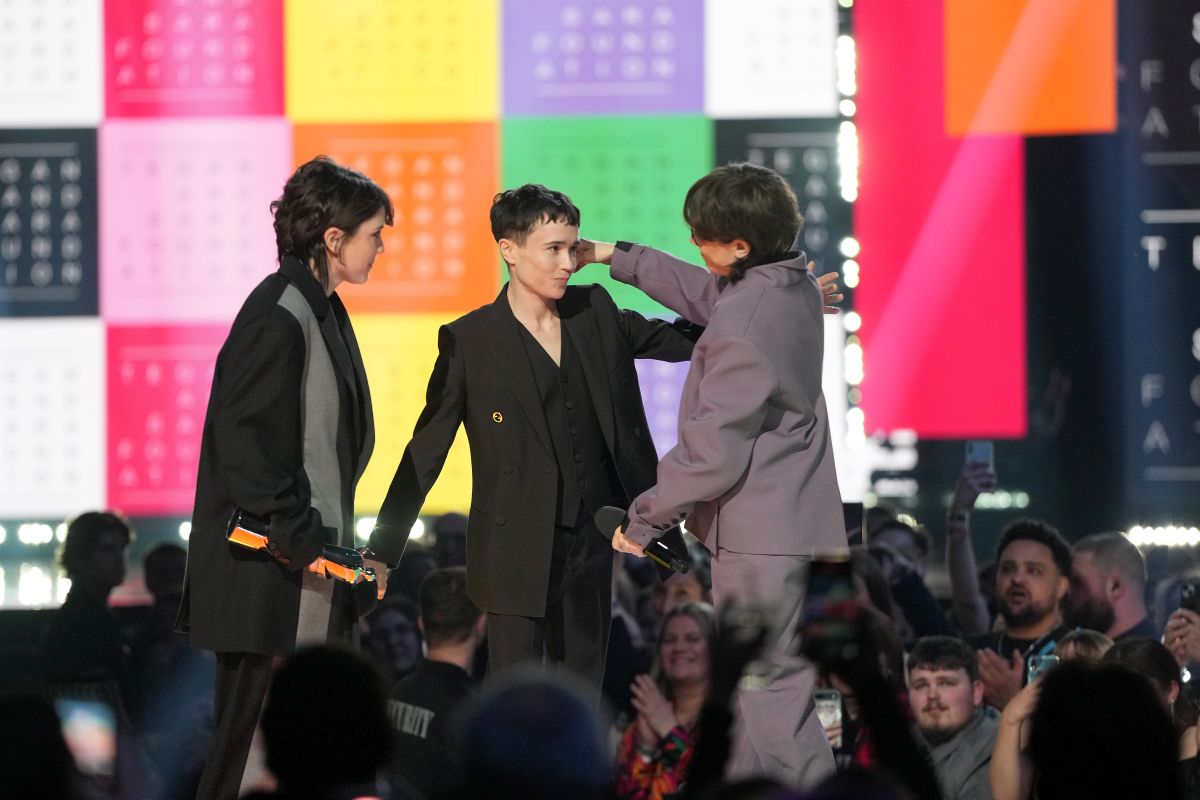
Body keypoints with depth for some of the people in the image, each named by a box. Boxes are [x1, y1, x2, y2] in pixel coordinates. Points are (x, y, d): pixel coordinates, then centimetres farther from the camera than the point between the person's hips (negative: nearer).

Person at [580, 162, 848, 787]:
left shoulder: (742, 329, -25)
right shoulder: (795, 284, 4)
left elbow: (712, 451, -23)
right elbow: (710, 295, 26)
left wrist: (643, 519, -10)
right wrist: (620, 259, 29)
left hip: (761, 540, -10)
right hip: (799, 525, 10)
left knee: (771, 700, -6)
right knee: (746, 692, 19)